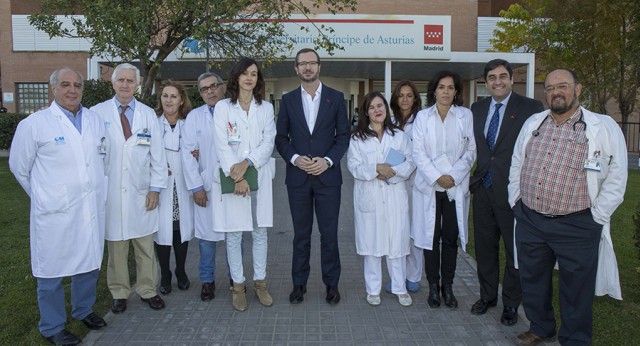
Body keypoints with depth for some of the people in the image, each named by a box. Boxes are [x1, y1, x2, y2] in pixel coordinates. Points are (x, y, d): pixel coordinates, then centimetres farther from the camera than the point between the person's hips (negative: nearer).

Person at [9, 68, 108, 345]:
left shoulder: (95, 120, 7)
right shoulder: (34, 124, -7)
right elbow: (19, 167, 3)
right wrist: (44, 195, 10)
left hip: (93, 208, 5)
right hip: (55, 212, -4)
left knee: (89, 263, 17)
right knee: (52, 270, 6)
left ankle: (83, 310, 38)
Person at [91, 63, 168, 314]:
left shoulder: (148, 115, 6)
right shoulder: (98, 113, 0)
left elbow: (158, 154, 5)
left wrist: (155, 188, 0)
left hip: (141, 193, 2)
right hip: (110, 192, -1)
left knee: (145, 246, 8)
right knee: (116, 247, 7)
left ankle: (147, 290, 23)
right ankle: (119, 293, 23)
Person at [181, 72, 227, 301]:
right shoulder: (194, 117, 5)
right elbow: (188, 154, 0)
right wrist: (196, 187, -6)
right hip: (206, 186, 0)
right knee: (206, 234, 4)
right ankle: (207, 280, 20)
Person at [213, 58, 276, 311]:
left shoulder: (266, 108, 10)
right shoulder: (223, 107, 4)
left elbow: (268, 142, 0)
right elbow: (222, 145, -5)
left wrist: (247, 163, -15)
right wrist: (236, 176, -15)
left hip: (259, 176, 2)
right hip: (231, 177, -2)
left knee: (260, 232, 7)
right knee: (234, 234, 2)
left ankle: (260, 282, 21)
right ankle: (238, 285, 15)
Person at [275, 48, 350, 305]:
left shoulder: (336, 97, 4)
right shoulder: (288, 100, 7)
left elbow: (343, 136, 3)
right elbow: (280, 137, 7)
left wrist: (327, 161, -11)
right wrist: (295, 158, -11)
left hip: (327, 175, -1)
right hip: (297, 176, 1)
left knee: (329, 233, 4)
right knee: (301, 234, 9)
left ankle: (331, 284, 18)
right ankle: (299, 284, 21)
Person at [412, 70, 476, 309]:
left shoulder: (465, 116, 4)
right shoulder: (422, 116, 3)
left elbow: (470, 151, 2)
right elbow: (418, 153, -2)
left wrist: (454, 176, -10)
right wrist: (436, 177, -11)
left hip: (456, 187, 0)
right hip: (429, 186, 0)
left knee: (451, 238, 6)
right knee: (431, 237, 4)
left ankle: (448, 286, 19)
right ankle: (433, 287, 17)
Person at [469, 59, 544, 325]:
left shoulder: (531, 108, -7)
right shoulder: (477, 109, 9)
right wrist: (475, 177, 5)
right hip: (484, 188, 5)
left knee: (515, 250, 9)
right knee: (484, 246, 15)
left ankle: (511, 303, 26)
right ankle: (487, 295, 34)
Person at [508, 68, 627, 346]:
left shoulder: (604, 128, -7)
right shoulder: (532, 123, 7)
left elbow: (616, 180, -5)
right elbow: (516, 165, 15)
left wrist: (596, 217, -7)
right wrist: (516, 201, 10)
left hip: (576, 226, -4)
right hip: (528, 221, 4)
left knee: (575, 290, 10)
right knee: (532, 281, 18)